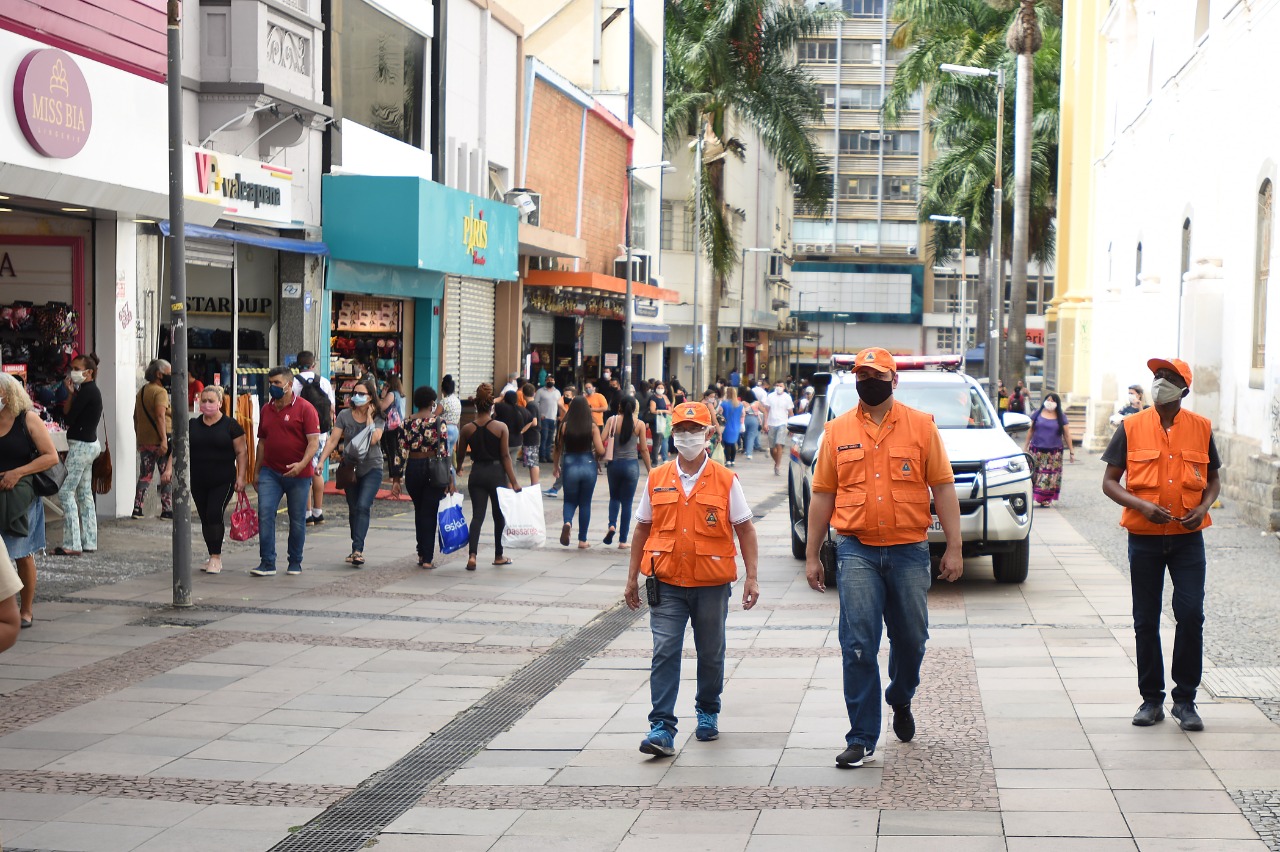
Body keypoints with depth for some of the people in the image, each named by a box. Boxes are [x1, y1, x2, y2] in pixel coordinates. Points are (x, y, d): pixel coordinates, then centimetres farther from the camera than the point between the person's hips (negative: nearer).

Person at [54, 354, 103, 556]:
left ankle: (72, 545, -11)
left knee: (66, 492, -9)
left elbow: (69, 416, -16)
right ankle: (89, 541, 16)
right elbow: (68, 413, 11)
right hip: (90, 444, 10)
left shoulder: (86, 390, -16)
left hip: (81, 446, -10)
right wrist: (71, 393, -1)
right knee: (84, 493, 13)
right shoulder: (92, 390, 15)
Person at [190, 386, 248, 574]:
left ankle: (216, 557, -7)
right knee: (205, 518, 7)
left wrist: (241, 477, -10)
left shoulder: (230, 425, -2)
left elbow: (241, 452, -2)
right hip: (198, 482, 4)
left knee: (214, 514, -14)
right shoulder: (192, 426, 9)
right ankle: (213, 557, 18)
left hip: (223, 481, -4)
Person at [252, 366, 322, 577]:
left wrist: (302, 464, -27)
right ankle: (267, 563, -9)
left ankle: (295, 563, 19)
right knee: (265, 514, -10)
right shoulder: (266, 409, 11)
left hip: (298, 474, -4)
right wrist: (257, 471, 16)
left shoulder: (304, 408, -6)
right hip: (270, 472, 4)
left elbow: (314, 441, -12)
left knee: (297, 520, 6)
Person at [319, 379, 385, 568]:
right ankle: (357, 550, 21)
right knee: (353, 510, 10)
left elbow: (373, 439, -20)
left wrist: (369, 417, -12)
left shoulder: (378, 419, -3)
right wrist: (321, 460, -15)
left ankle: (358, 550, -23)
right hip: (351, 467, 3)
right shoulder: (344, 416, 0)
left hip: (372, 468, -3)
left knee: (363, 506, -19)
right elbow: (333, 440, -5)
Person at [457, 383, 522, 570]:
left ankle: (472, 554, -16)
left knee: (477, 515, 3)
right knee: (499, 516, 14)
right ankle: (498, 556, 25)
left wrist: (458, 470, 27)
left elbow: (461, 455, 8)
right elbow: (506, 457, -11)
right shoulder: (501, 427, -9)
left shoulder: (467, 429, -2)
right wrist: (514, 482, -8)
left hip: (477, 474, 1)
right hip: (496, 473, -1)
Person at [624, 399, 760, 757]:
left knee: (711, 654, 12)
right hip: (667, 583, 0)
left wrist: (751, 577, -3)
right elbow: (643, 529, 13)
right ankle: (662, 728, -9)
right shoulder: (657, 479, 5)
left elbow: (745, 529, 3)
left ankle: (708, 713, 33)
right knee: (664, 653, -8)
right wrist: (632, 577, 12)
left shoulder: (726, 480, 0)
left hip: (712, 583, 0)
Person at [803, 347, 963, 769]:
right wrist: (811, 555, 7)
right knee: (858, 646, -6)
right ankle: (861, 739, -2)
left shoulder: (921, 425, 3)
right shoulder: (838, 431, 6)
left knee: (911, 638, 12)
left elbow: (943, 488, 3)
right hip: (856, 550, 0)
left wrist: (953, 548, -2)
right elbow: (822, 495, 9)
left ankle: (900, 701, 42)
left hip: (909, 549, 0)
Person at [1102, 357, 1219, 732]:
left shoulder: (1201, 428, 3)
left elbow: (1214, 479, 14)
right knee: (1146, 621, 6)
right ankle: (1151, 699, 18)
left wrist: (1203, 507, -7)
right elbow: (1109, 482, 0)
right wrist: (1142, 505, -16)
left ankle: (1185, 700, 4)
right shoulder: (1131, 427, -1)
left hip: (1188, 537, 0)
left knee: (1191, 615, -8)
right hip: (1144, 538, 0)